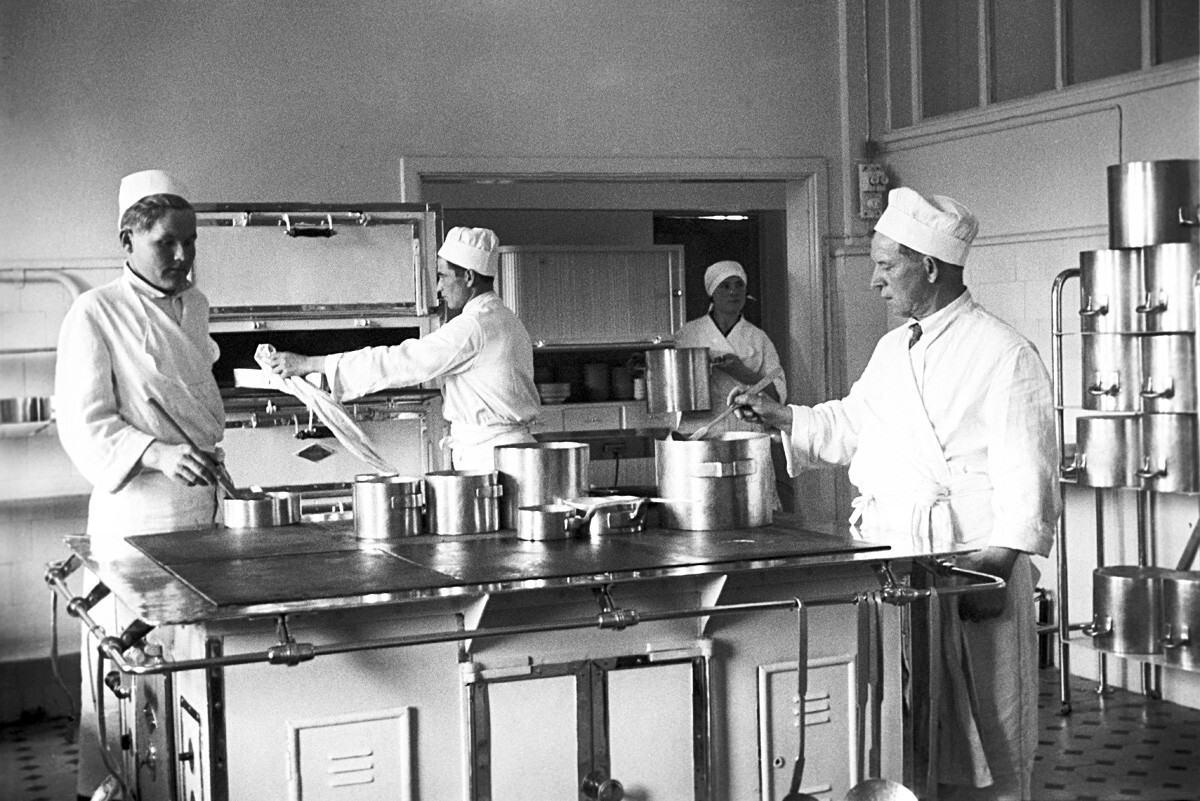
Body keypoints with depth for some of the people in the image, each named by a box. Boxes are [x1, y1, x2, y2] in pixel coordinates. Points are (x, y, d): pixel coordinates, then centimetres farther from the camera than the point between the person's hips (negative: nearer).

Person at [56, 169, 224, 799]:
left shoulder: (195, 306, 12)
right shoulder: (95, 314, -9)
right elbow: (82, 424, -15)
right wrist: (157, 454, -28)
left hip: (207, 504, 7)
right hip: (136, 512, -6)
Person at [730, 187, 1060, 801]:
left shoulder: (1003, 354, -10)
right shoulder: (891, 350, 15)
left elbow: (1025, 474, -14)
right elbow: (849, 424, 27)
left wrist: (998, 562, -20)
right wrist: (779, 416, 14)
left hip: (968, 565, -7)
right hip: (891, 560, 7)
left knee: (978, 730, 1)